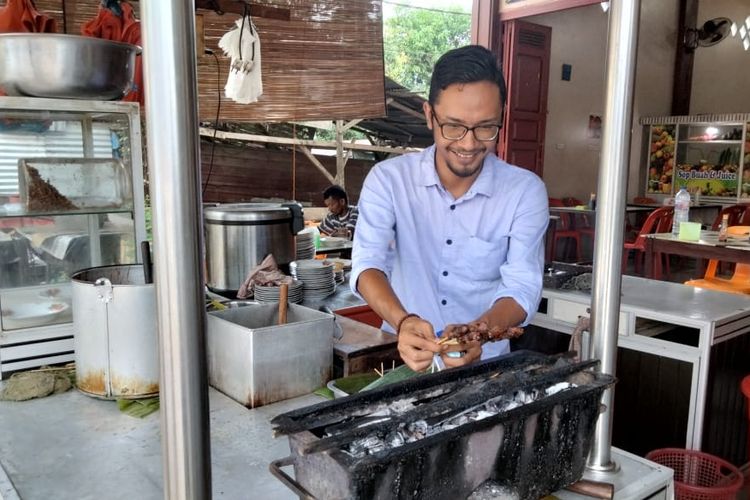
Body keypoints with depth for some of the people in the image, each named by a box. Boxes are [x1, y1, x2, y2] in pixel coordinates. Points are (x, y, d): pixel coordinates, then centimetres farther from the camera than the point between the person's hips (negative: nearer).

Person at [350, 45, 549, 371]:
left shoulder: (525, 192, -4)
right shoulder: (387, 179, -5)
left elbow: (522, 288, -8)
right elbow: (368, 264, -14)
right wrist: (403, 322, -33)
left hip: (485, 363, -1)